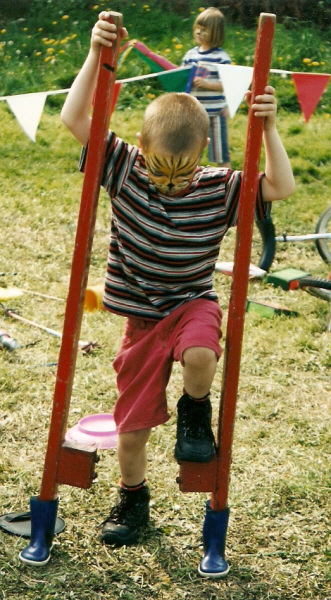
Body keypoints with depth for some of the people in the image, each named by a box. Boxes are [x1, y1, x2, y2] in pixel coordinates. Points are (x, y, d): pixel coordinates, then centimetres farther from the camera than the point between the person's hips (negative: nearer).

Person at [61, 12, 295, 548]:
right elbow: (74, 118, -14)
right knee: (132, 419, 9)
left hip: (193, 302, -1)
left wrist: (268, 129, -27)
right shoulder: (124, 170, -10)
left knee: (199, 354, -37)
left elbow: (282, 187, -16)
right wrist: (96, 55, -24)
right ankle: (133, 499, 35)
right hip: (141, 315, 2)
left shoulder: (219, 189, -12)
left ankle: (195, 412, -2)